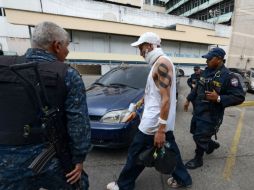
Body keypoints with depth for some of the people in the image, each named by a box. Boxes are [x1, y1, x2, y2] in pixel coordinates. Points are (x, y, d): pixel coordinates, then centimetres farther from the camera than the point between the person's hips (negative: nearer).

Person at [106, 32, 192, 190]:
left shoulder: (162, 63, -18)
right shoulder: (159, 63, 14)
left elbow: (166, 99, -24)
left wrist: (160, 129, -23)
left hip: (155, 122, -9)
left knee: (137, 154, 6)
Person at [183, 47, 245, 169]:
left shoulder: (228, 76, -16)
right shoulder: (206, 72, 6)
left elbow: (239, 97, -16)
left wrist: (218, 98, -27)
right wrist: (188, 100, 16)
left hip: (211, 114, -8)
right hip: (198, 110, 8)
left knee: (200, 137, 1)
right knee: (196, 132, 21)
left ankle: (198, 160, 25)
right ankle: (212, 145, 49)